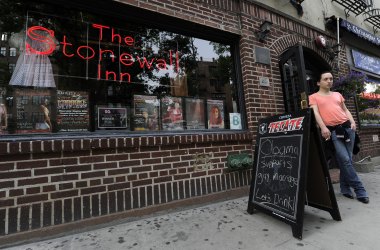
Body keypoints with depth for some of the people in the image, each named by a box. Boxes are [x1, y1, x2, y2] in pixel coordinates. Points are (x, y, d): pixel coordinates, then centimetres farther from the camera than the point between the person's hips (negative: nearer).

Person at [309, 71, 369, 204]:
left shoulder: (337, 95, 22)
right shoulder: (313, 97, 5)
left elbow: (345, 110, 20)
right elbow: (316, 113, -8)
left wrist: (352, 122, 2)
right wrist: (323, 128, -21)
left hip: (347, 127, 5)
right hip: (332, 131, -5)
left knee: (347, 159, 5)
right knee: (345, 160, -10)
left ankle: (345, 188, 18)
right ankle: (360, 189, 2)